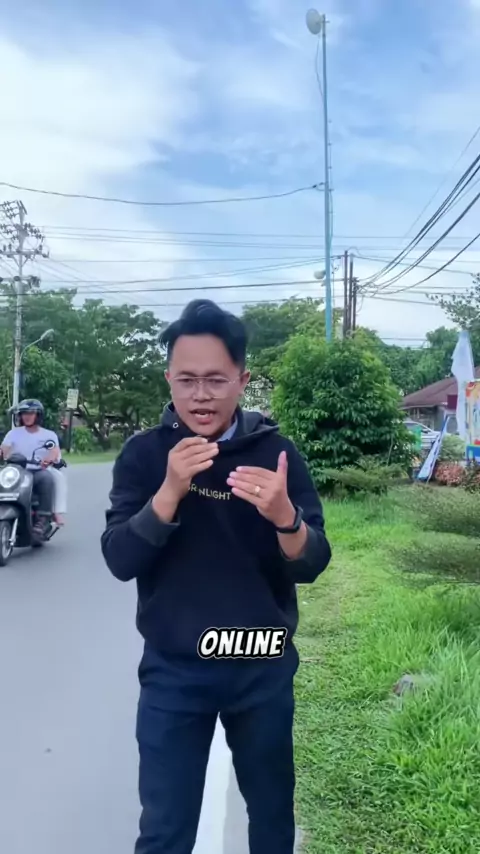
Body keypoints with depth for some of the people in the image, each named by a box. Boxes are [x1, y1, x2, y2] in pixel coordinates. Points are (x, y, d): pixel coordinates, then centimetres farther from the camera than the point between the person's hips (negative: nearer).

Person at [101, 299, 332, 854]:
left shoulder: (275, 452, -8)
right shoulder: (144, 453, -8)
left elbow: (312, 566, -11)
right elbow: (120, 561, -14)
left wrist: (284, 515, -32)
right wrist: (170, 491, -30)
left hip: (263, 668, 1)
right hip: (172, 671, 0)